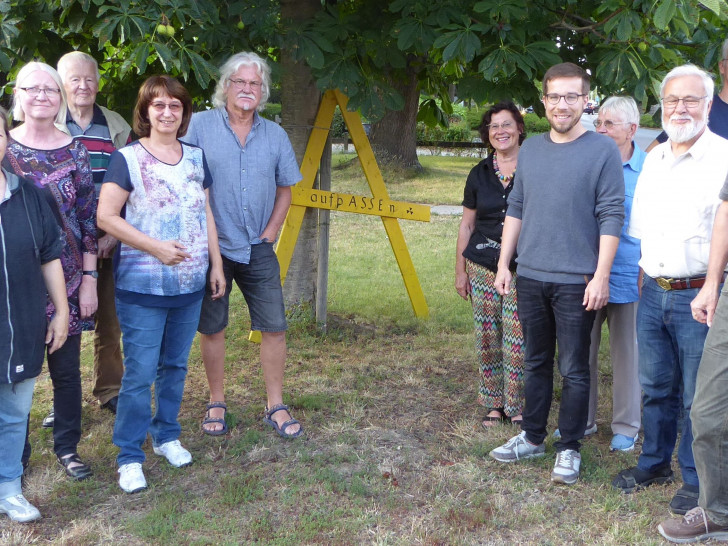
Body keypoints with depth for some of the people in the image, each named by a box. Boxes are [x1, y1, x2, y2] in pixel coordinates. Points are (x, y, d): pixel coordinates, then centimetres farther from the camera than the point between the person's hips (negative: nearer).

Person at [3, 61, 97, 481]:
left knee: (67, 368, 8)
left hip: (66, 280, 1)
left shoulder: (74, 151, 2)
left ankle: (68, 447, 25)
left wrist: (89, 280, -1)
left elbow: (89, 219, 2)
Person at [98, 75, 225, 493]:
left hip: (190, 285, 5)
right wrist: (156, 247, -18)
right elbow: (107, 216, -12)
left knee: (176, 365, 15)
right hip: (142, 286, -5)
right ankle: (130, 456, 9)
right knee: (140, 372, -3)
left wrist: (216, 264, 11)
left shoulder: (196, 158, 9)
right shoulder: (127, 159, -7)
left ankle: (166, 435, 31)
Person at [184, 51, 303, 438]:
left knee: (274, 327, 1)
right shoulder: (199, 126, -4)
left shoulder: (275, 136, 7)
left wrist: (271, 231, 3)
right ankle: (217, 403, 23)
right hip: (212, 247, -2)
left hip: (258, 249, 3)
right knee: (211, 328, 7)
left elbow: (284, 189, 15)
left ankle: (275, 406, 14)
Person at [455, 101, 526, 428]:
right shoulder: (480, 173, 11)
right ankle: (494, 403, 18)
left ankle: (518, 406, 7)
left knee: (517, 339, -7)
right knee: (487, 338, 6)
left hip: (522, 268, -3)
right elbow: (467, 225, 15)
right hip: (482, 266, 3)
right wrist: (460, 270, 12)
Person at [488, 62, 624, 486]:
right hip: (530, 277, 5)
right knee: (536, 362, 15)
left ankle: (570, 448, 16)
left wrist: (601, 276, -14)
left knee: (574, 370, 3)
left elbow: (611, 217, -9)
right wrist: (504, 263, 11)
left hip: (577, 283, -5)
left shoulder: (603, 151, -6)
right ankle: (533, 437, 28)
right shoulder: (530, 150, 10)